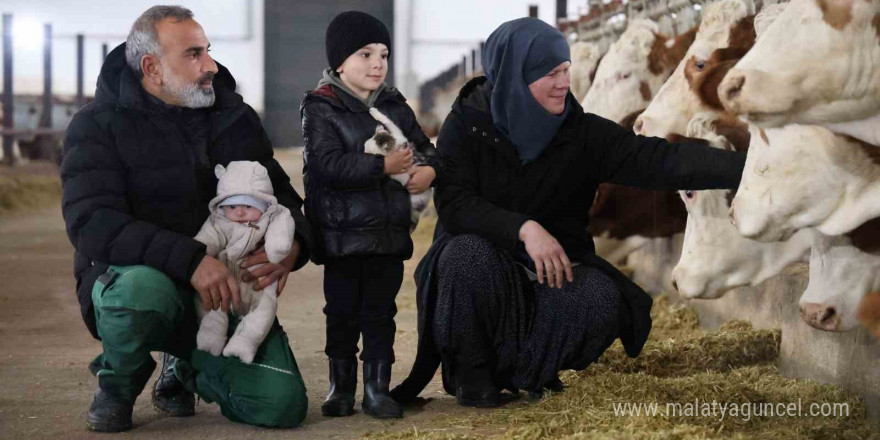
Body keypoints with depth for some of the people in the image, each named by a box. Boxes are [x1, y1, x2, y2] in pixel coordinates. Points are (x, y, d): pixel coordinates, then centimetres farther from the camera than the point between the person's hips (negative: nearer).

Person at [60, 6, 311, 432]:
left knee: (282, 405, -12)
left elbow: (280, 193, 13)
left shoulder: (236, 118, 7)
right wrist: (190, 260, -35)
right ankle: (117, 385, -5)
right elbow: (91, 224, -22)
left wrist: (292, 244, -14)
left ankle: (185, 368, 21)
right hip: (127, 278, -4)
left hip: (228, 292, 4)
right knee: (142, 291, -41)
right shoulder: (97, 125, -8)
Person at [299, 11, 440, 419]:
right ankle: (341, 386, 20)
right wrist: (383, 166, -20)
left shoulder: (395, 106, 9)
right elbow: (328, 165, -20)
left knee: (380, 312, 8)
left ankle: (377, 388, 15)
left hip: (389, 231, 4)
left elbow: (424, 147, 19)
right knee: (342, 312, 6)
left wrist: (429, 169, -4)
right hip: (342, 233, -4)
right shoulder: (320, 109, -7)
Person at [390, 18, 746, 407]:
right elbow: (453, 202, -19)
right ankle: (470, 368, -9)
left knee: (603, 301, -27)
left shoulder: (581, 133, -7)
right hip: (480, 265, -2)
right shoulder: (467, 123, -10)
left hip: (552, 268, 2)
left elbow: (658, 160, -17)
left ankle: (524, 364, 4)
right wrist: (523, 228, -33)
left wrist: (744, 167, -29)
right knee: (470, 255, -36)